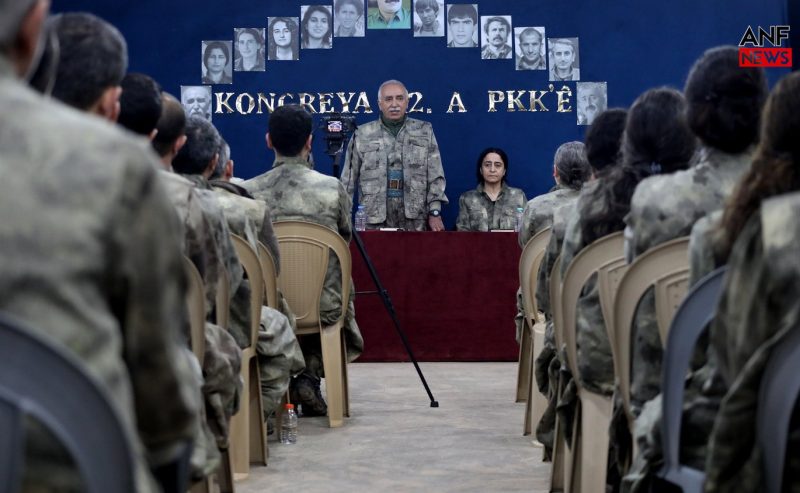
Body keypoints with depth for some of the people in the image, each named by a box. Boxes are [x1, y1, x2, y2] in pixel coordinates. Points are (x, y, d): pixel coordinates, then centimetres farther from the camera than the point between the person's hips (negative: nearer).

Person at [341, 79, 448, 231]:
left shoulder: (424, 131, 9)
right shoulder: (362, 135, 7)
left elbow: (435, 176, 7)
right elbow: (348, 180, 9)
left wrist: (435, 212, -1)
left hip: (414, 219, 1)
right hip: (374, 218, 0)